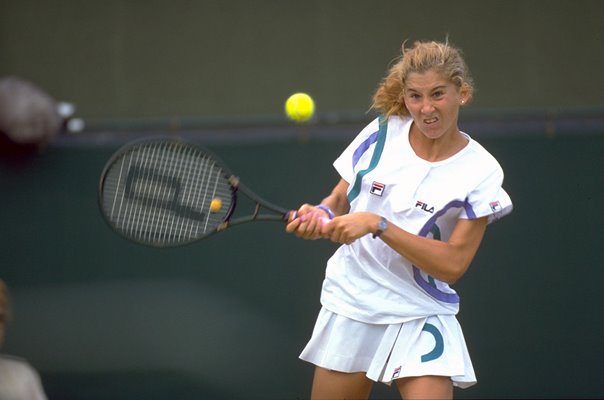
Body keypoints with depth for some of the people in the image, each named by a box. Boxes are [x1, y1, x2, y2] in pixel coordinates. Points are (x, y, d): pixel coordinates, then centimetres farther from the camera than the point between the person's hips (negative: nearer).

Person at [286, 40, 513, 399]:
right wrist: (320, 214, -12)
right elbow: (340, 199, 12)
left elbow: (453, 264, -16)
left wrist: (377, 225, -24)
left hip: (421, 319, -3)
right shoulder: (383, 133, 0)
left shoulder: (481, 172, -10)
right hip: (350, 305, 3)